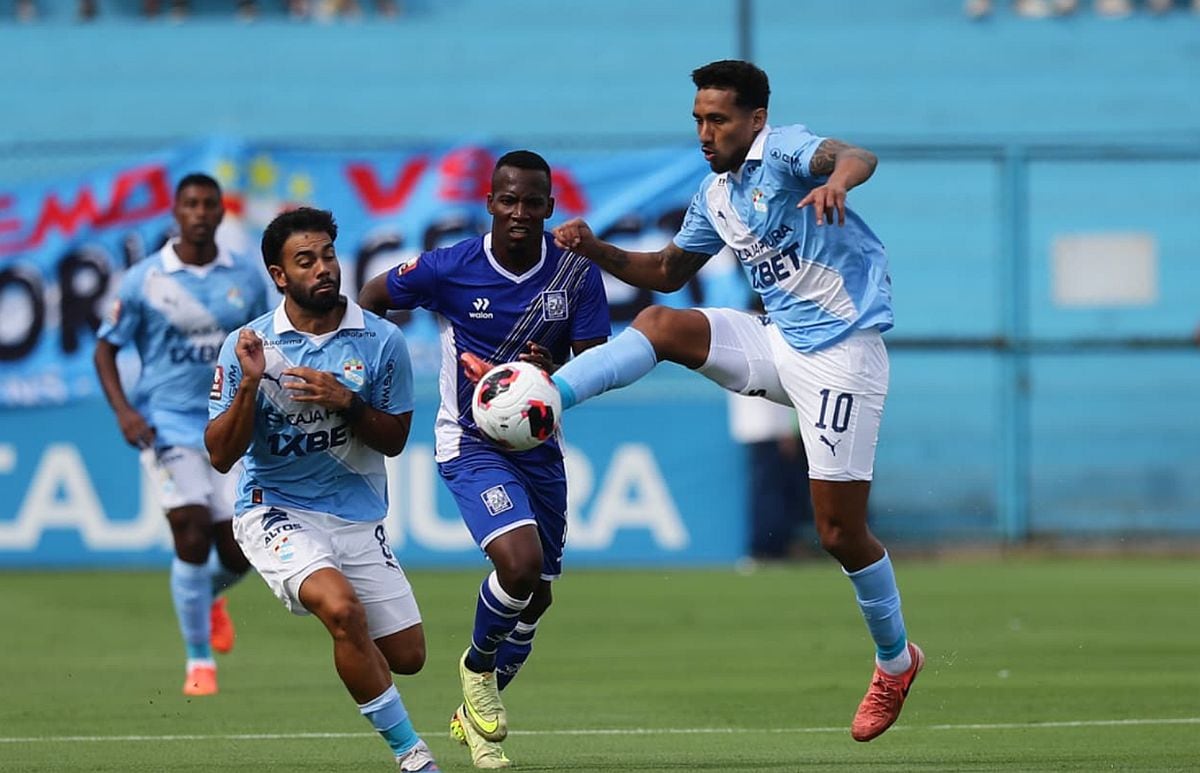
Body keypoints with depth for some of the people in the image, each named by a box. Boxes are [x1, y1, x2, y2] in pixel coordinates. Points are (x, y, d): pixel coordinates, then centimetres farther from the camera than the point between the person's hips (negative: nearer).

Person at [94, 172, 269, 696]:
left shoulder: (246, 281, 5)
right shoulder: (144, 280, -3)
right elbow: (105, 348, 3)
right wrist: (123, 410, -11)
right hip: (168, 422, -3)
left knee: (237, 550, -1)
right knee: (192, 531, -18)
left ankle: (210, 597, 38)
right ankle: (199, 662, -6)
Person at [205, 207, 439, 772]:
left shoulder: (381, 341, -3)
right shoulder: (249, 345, -6)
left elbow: (394, 439, 2)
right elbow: (221, 455, -7)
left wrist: (345, 402, -17)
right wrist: (249, 385, -22)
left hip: (358, 518, 3)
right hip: (275, 510, -3)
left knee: (406, 656, 1)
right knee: (342, 607, -31)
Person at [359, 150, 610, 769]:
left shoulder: (577, 273, -9)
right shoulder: (449, 268, -15)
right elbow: (371, 298, 2)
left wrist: (551, 373, -30)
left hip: (539, 443, 4)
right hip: (470, 442, -4)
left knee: (535, 595, 11)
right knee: (520, 561, -26)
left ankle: (474, 714, 35)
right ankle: (477, 666, 5)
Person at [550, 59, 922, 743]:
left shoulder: (785, 151, -14)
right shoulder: (715, 197, 10)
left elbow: (858, 157, -35)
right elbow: (668, 271, 24)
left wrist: (837, 180, -59)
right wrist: (599, 251, 6)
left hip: (841, 356, -7)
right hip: (777, 345, 7)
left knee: (841, 533, -4)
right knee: (660, 324, -14)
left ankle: (895, 659, 17)